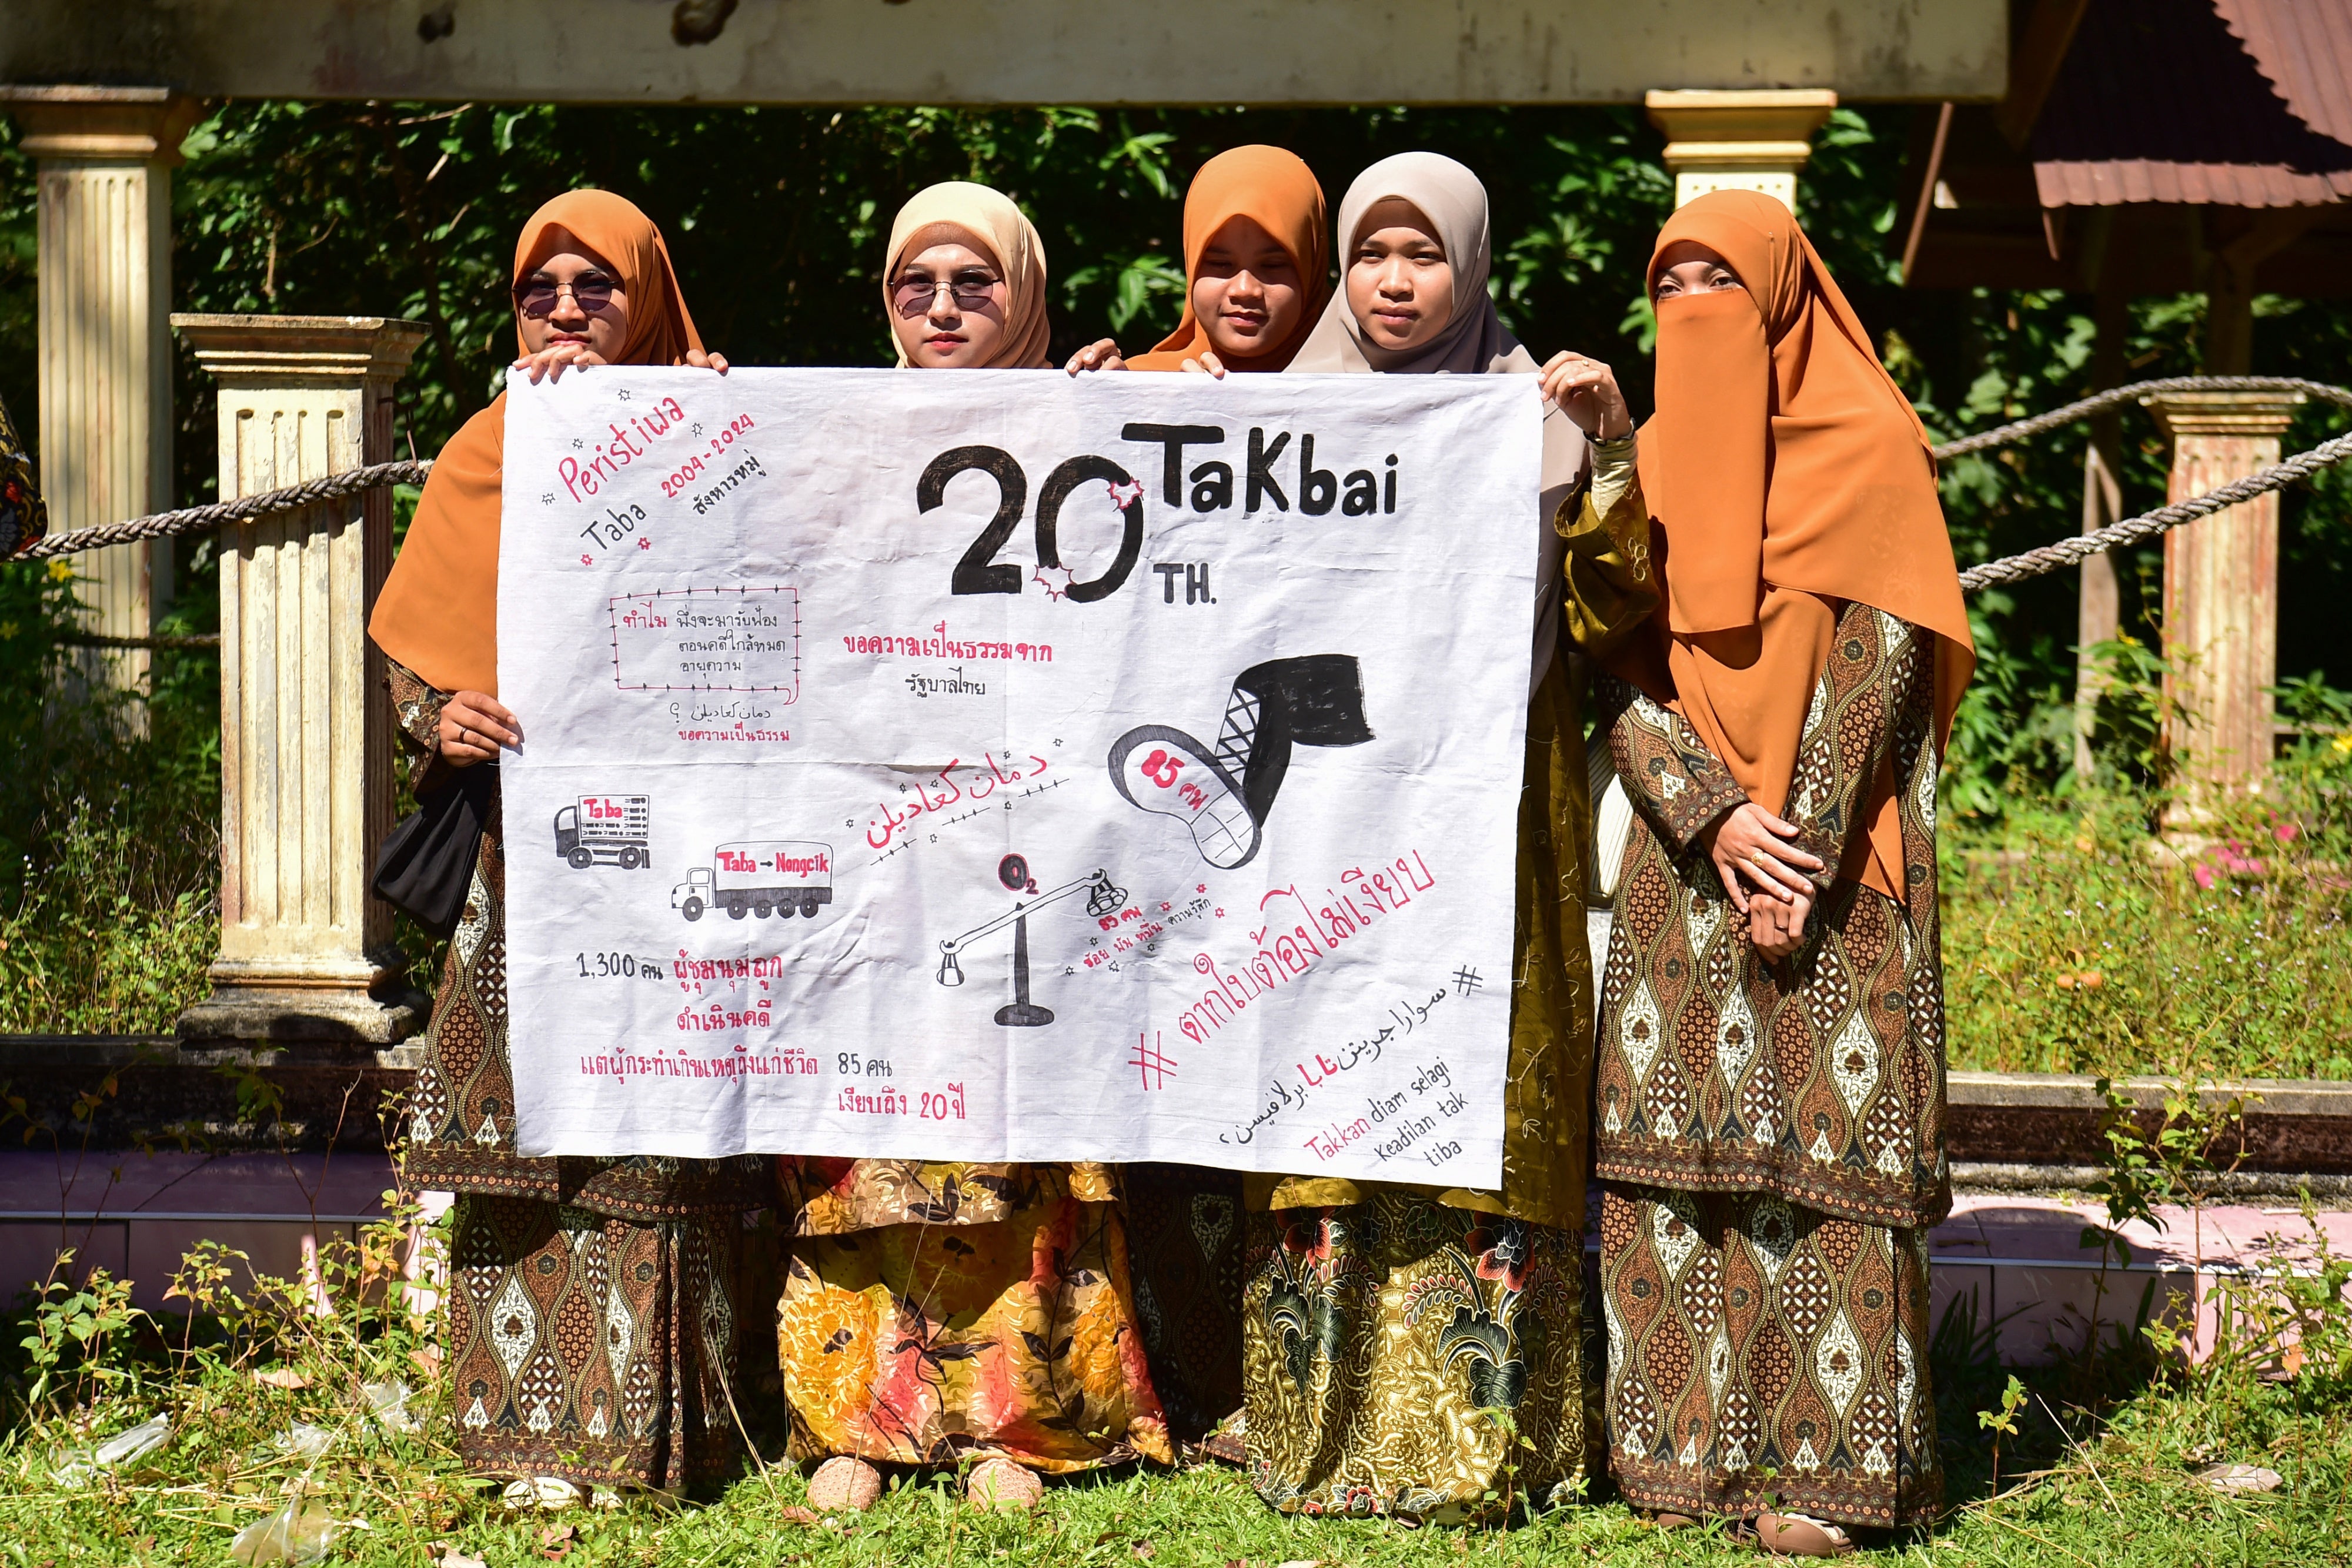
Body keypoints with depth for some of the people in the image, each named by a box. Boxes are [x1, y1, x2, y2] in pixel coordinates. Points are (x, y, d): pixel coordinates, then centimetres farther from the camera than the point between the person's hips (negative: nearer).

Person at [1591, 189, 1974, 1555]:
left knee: (1824, 1142, -7)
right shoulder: (1652, 460, 11)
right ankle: (1696, 1445, 7)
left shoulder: (1869, 450, -1)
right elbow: (1623, 673, 4)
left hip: (1833, 849, -4)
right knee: (1677, 1143, 1)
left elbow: (1880, 666, -8)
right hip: (1686, 851, 4)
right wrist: (1716, 817, -11)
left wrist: (1800, 843, -15)